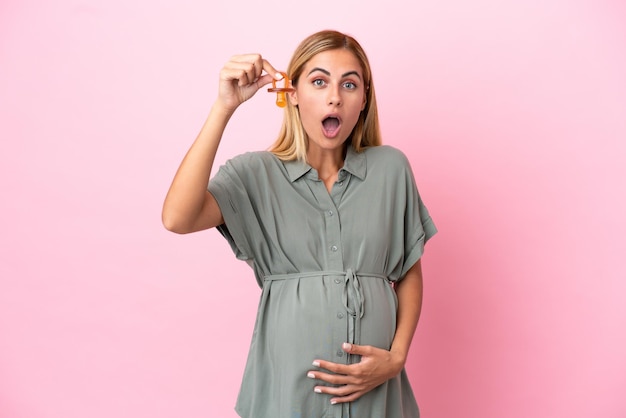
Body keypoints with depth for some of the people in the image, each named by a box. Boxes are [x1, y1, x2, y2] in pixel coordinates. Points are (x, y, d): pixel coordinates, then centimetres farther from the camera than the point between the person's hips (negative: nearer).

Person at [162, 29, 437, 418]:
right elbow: (177, 219, -22)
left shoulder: (391, 168, 0)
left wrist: (396, 357, -5)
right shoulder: (255, 173, -5)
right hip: (287, 384, -1)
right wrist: (224, 107, -23)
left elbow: (410, 273, 7)